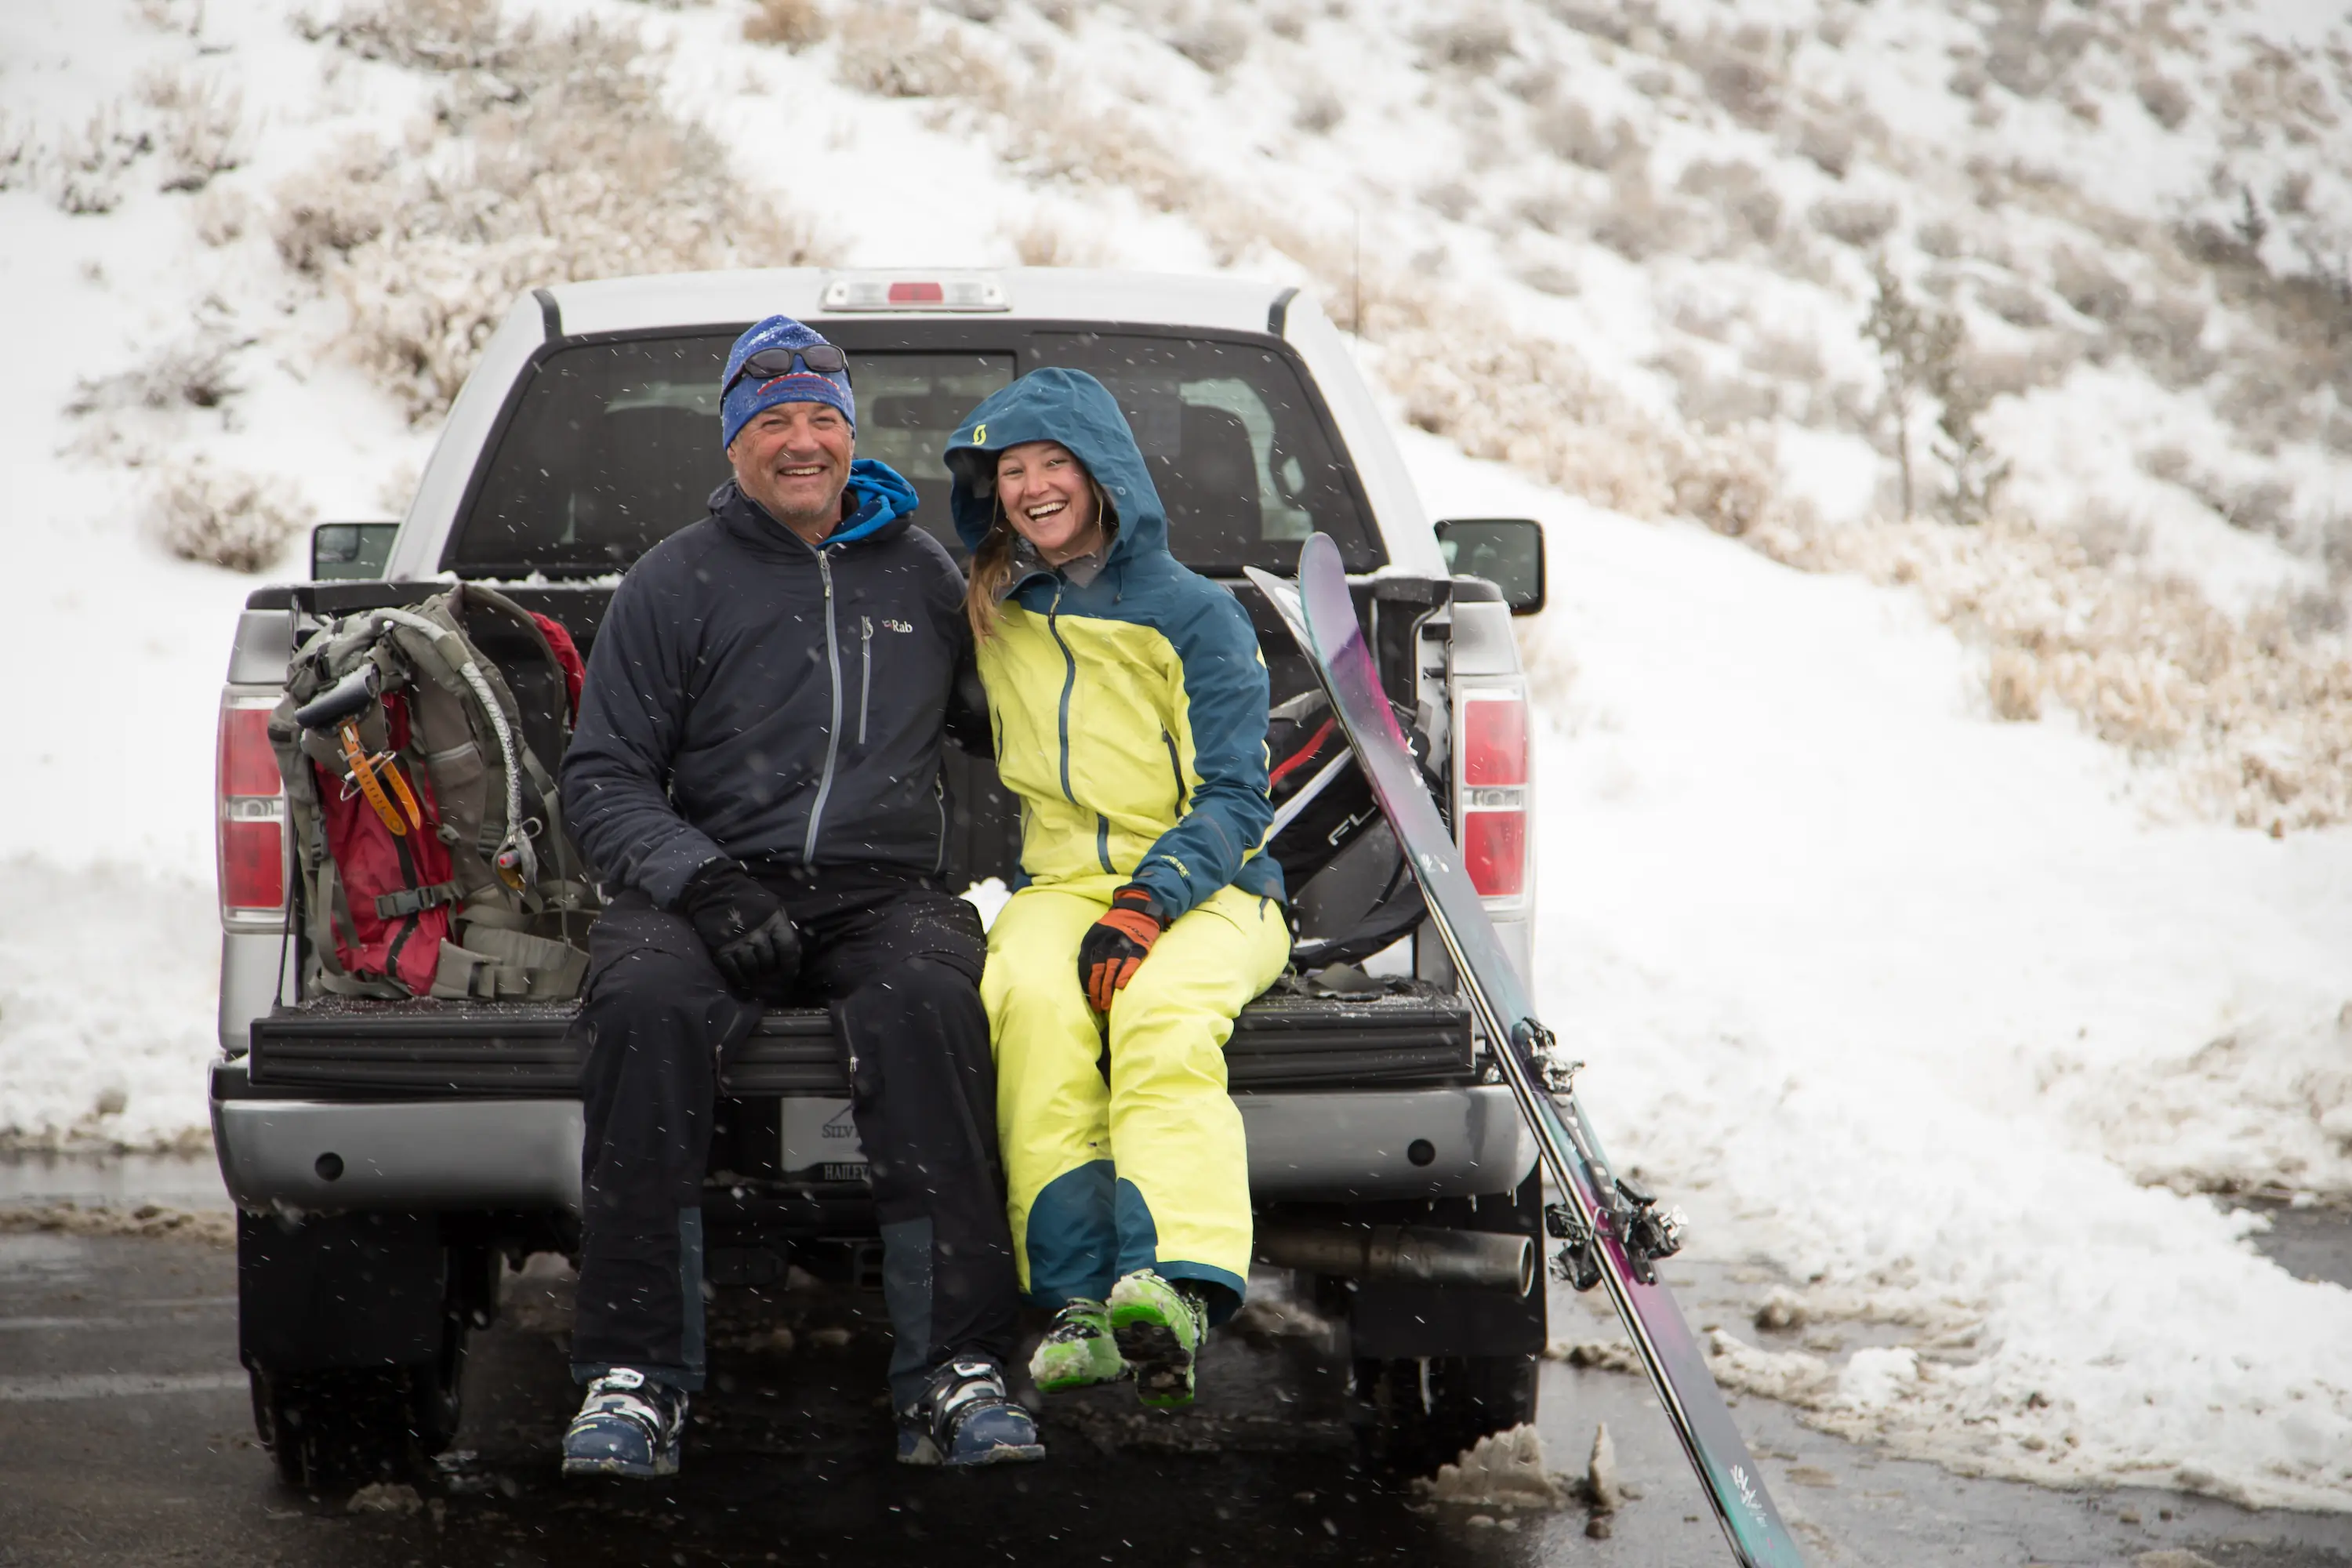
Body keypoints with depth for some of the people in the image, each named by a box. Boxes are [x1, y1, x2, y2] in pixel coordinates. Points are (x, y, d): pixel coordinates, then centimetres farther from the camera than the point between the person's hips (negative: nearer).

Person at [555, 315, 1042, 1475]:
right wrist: (703, 881, -11)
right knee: (647, 1003, -35)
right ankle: (634, 1377, -31)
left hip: (883, 891, 1)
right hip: (711, 883, -1)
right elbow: (602, 778, 6)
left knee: (926, 1002, -35)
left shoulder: (922, 573, 19)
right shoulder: (676, 584, 12)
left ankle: (957, 1376, -36)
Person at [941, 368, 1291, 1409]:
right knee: (1035, 1001, -33)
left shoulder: (1196, 616, 4)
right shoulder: (990, 618, 17)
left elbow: (1235, 798, -3)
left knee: (1160, 1014, -36)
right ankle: (1079, 1302, -43)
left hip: (1209, 888, -2)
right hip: (1061, 885, 2)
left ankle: (1178, 1286, -53)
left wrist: (1146, 903, -19)